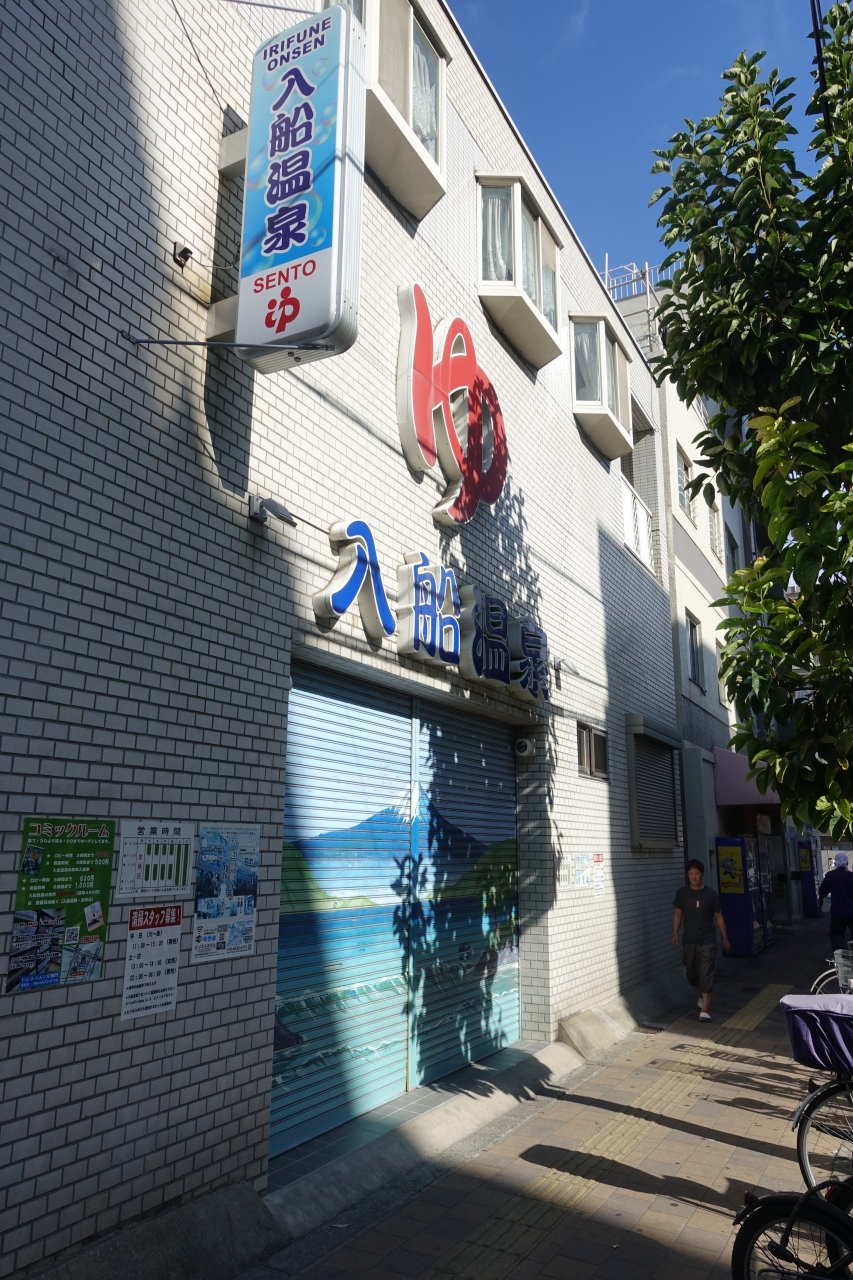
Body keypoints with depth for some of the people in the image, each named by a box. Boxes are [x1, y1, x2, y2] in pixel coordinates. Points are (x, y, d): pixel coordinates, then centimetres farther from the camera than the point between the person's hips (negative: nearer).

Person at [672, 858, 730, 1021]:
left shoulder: (710, 894, -5)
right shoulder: (682, 893, -2)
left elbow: (718, 916, 3)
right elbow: (678, 913, 4)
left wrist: (725, 938, 7)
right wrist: (675, 932, -7)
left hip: (707, 941, -2)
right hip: (689, 941, 3)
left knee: (706, 975, -7)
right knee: (692, 974, 15)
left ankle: (705, 1008, -2)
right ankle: (702, 995, 43)